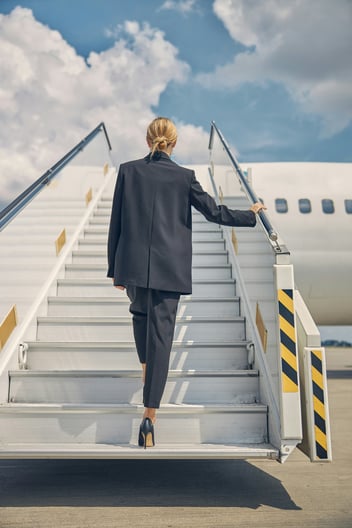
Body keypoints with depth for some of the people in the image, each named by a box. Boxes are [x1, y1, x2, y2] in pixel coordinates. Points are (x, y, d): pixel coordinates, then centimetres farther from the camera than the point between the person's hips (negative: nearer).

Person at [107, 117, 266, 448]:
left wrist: (114, 268, 10)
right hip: (169, 268, -1)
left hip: (132, 265, 2)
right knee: (161, 335, 0)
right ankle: (149, 415, -1)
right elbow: (215, 213, 3)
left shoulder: (128, 171, 1)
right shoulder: (184, 177, -2)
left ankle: (146, 367, 34)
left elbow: (116, 223, 2)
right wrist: (251, 214, 21)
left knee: (140, 313, 32)